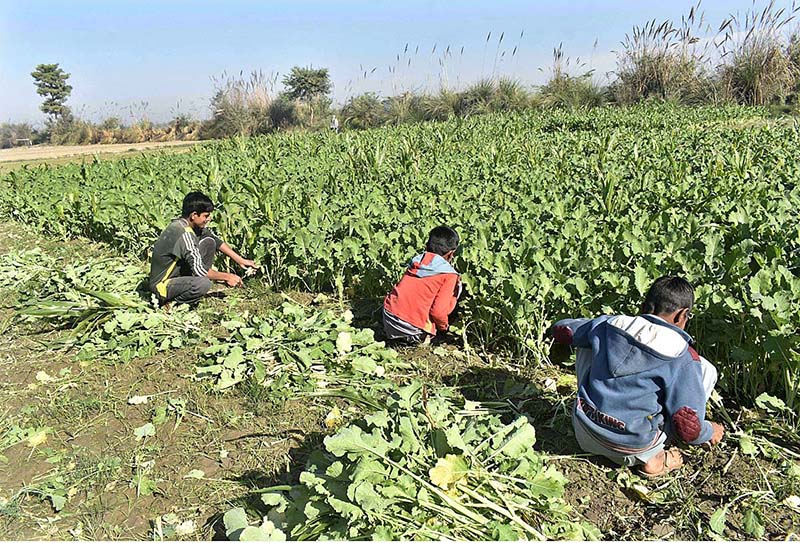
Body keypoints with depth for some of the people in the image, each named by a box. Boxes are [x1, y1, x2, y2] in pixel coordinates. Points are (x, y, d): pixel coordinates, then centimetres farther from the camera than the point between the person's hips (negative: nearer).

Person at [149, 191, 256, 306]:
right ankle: (169, 302, -9)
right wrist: (227, 277, -15)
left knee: (209, 242, 3)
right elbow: (198, 269, -27)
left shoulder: (193, 224, -1)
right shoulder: (184, 234, -28)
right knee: (204, 284, -36)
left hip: (178, 273, 9)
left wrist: (240, 260, 8)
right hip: (163, 284, -9)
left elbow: (216, 240, 13)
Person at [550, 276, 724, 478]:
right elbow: (688, 428, -10)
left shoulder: (609, 325, 0)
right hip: (630, 448, -4)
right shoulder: (683, 357, -10)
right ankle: (650, 458, 3)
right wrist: (711, 432, 14)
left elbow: (560, 329, 17)